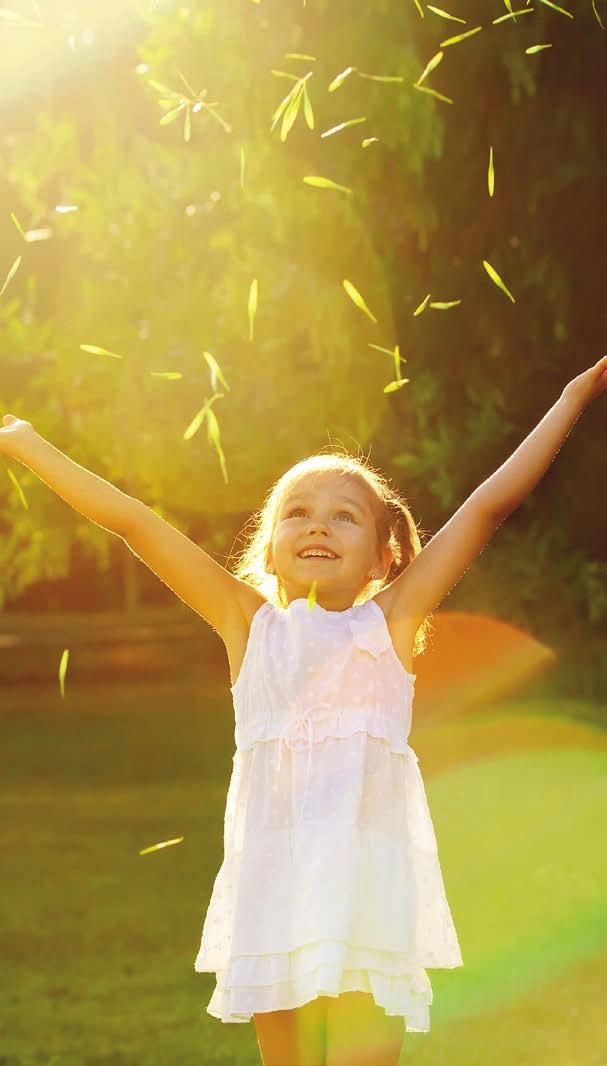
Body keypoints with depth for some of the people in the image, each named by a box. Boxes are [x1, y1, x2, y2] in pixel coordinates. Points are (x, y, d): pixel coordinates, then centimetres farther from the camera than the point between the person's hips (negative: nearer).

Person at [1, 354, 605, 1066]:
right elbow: (129, 520, 13)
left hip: (369, 869, -2)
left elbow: (490, 504, 10)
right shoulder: (249, 622, 12)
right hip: (273, 870, 2)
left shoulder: (389, 621, 9)